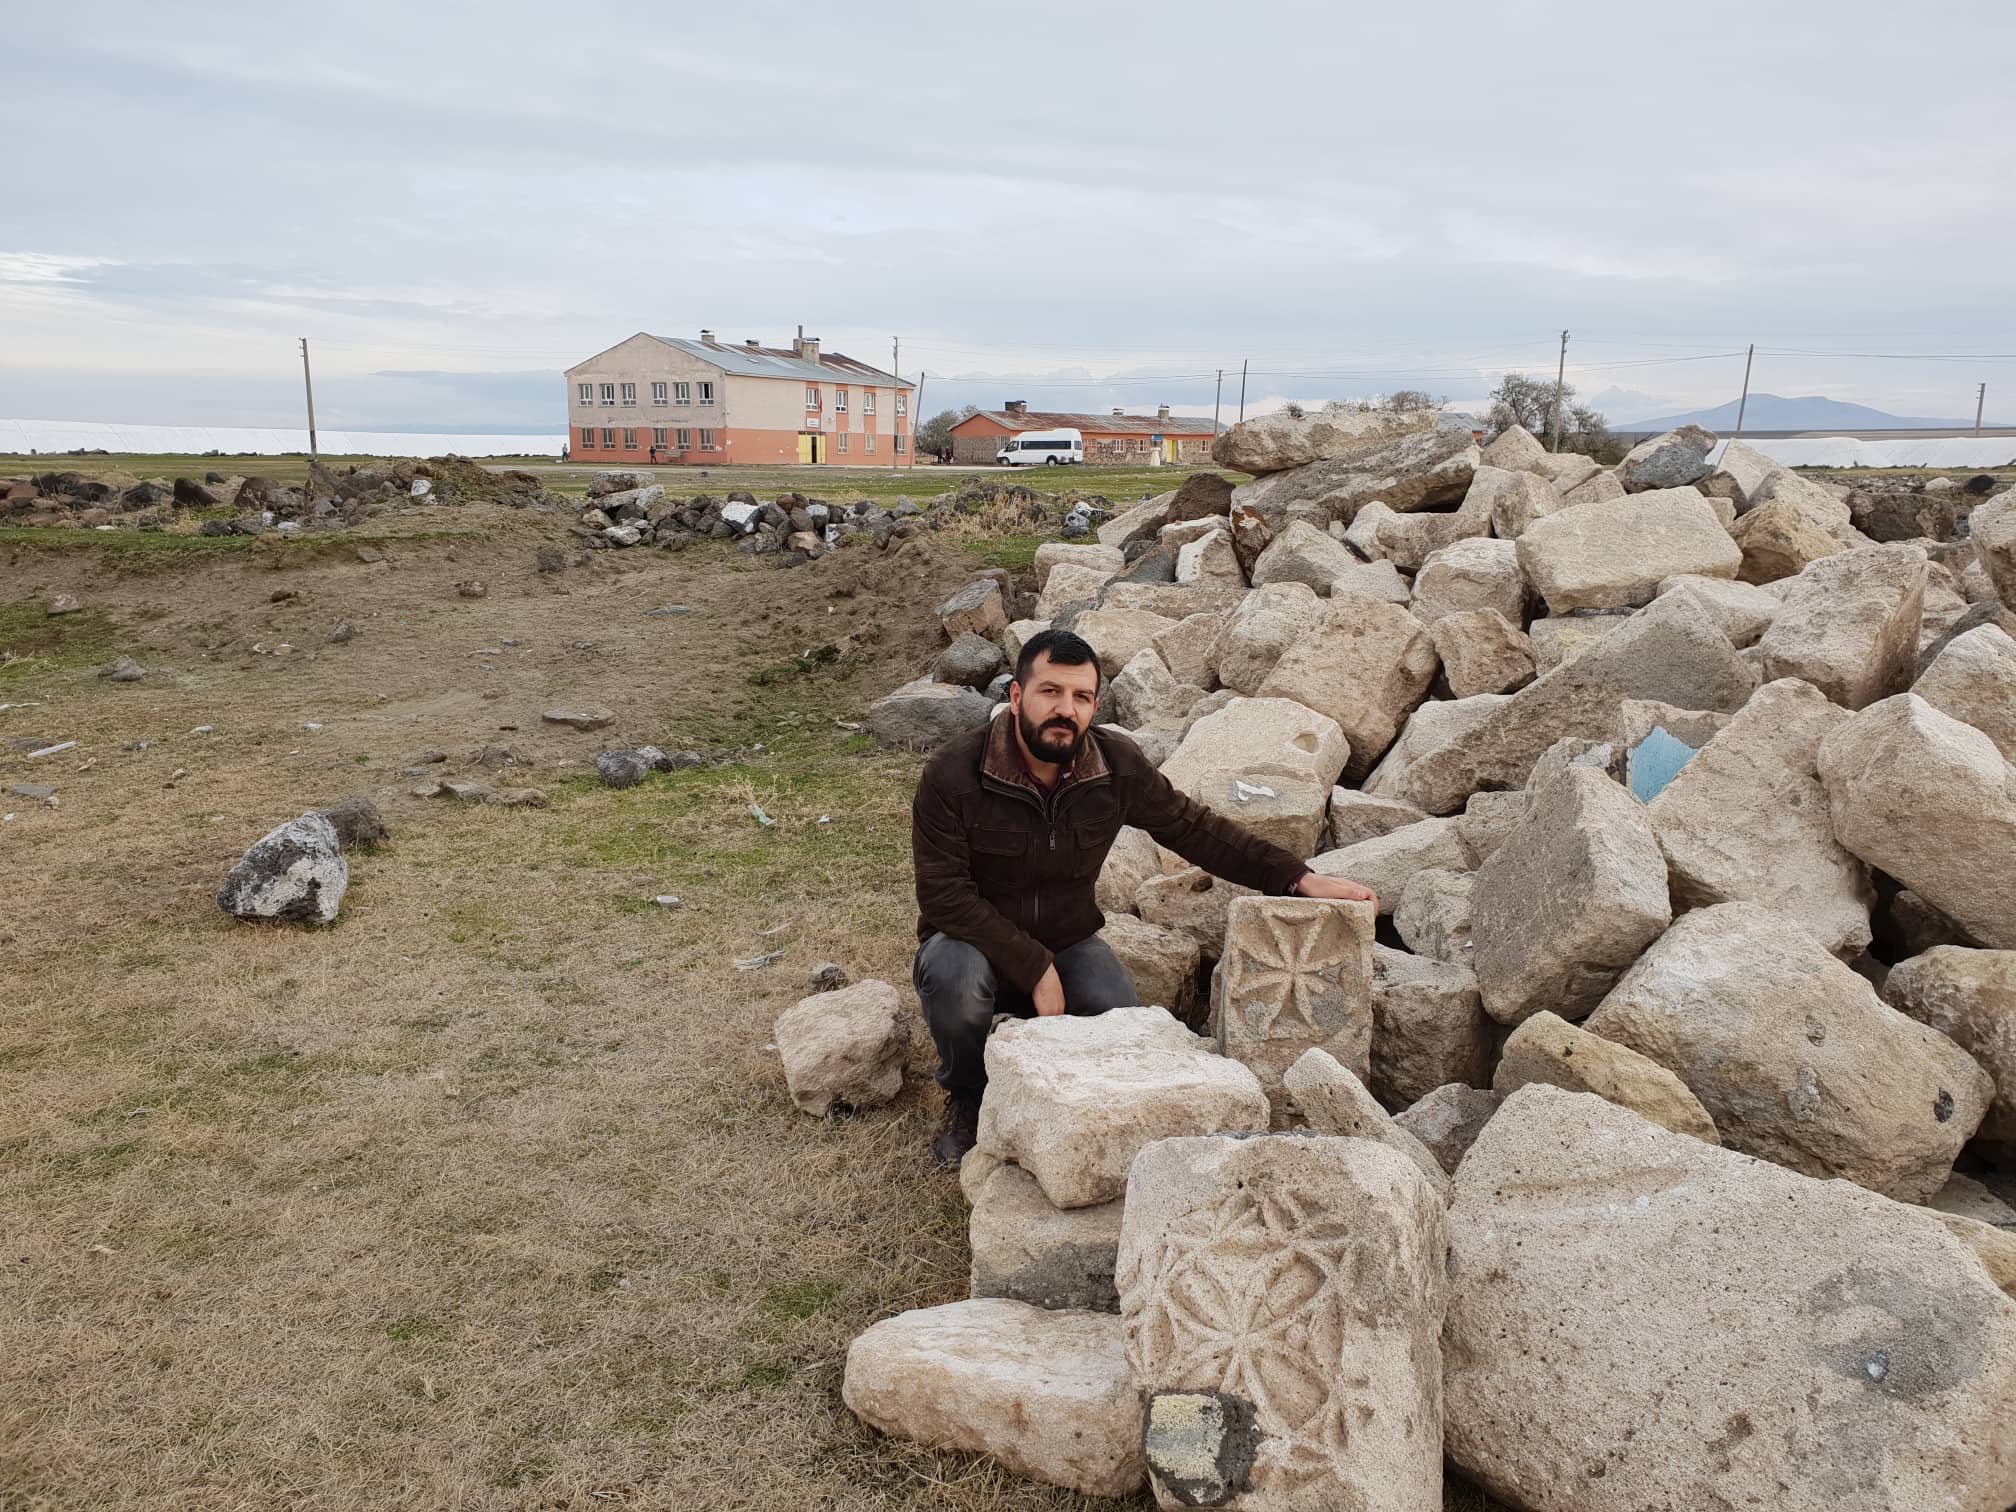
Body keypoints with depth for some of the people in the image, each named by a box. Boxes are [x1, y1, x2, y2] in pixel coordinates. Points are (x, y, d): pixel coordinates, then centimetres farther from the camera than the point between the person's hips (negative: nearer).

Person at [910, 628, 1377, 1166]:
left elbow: (1195, 830, 0)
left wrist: (1299, 879, -7)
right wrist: (1035, 967, -27)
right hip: (977, 944, -2)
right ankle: (967, 1100, -3)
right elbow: (945, 895, -22)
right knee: (954, 976, -36)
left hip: (1069, 943, 3)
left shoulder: (1117, 766, -10)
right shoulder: (951, 774, -21)